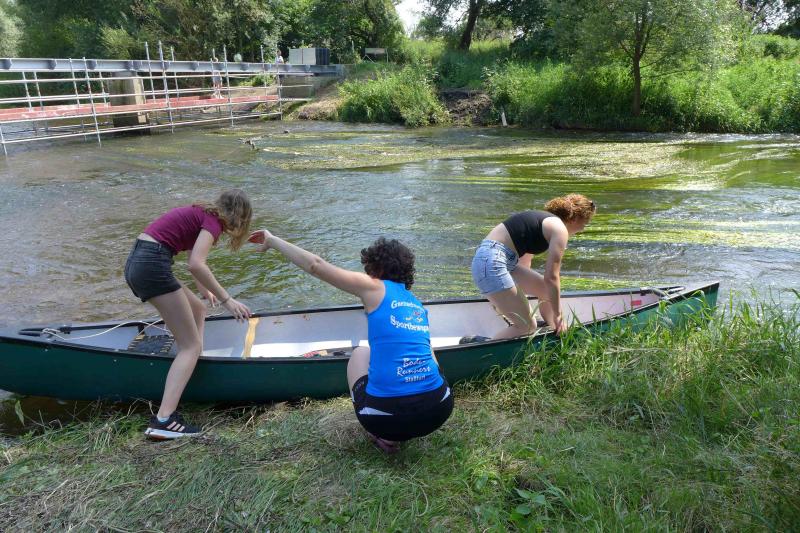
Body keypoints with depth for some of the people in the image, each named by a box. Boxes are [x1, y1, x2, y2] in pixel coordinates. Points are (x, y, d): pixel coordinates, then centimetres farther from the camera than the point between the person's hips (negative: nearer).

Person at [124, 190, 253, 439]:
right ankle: (163, 420, -17)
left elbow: (194, 261, 39)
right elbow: (196, 265, -22)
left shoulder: (201, 213, 23)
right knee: (190, 346, -7)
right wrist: (226, 299, -16)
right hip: (152, 266, -10)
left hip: (136, 262, 10)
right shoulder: (213, 221, -4)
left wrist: (206, 292, 53)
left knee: (197, 310, 27)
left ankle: (193, 366, 23)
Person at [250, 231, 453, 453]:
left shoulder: (375, 288, 1)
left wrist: (272, 240, 10)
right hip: (438, 411, 4)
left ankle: (385, 437, 16)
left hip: (387, 416, -4)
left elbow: (315, 265, -2)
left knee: (360, 353, 27)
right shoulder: (418, 306, 17)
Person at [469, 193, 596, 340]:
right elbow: (551, 277, -8)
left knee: (545, 288, 20)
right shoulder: (559, 229, -5)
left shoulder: (543, 219, 23)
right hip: (491, 262, -11)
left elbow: (524, 261, 32)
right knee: (527, 327, -8)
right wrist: (558, 315, 2)